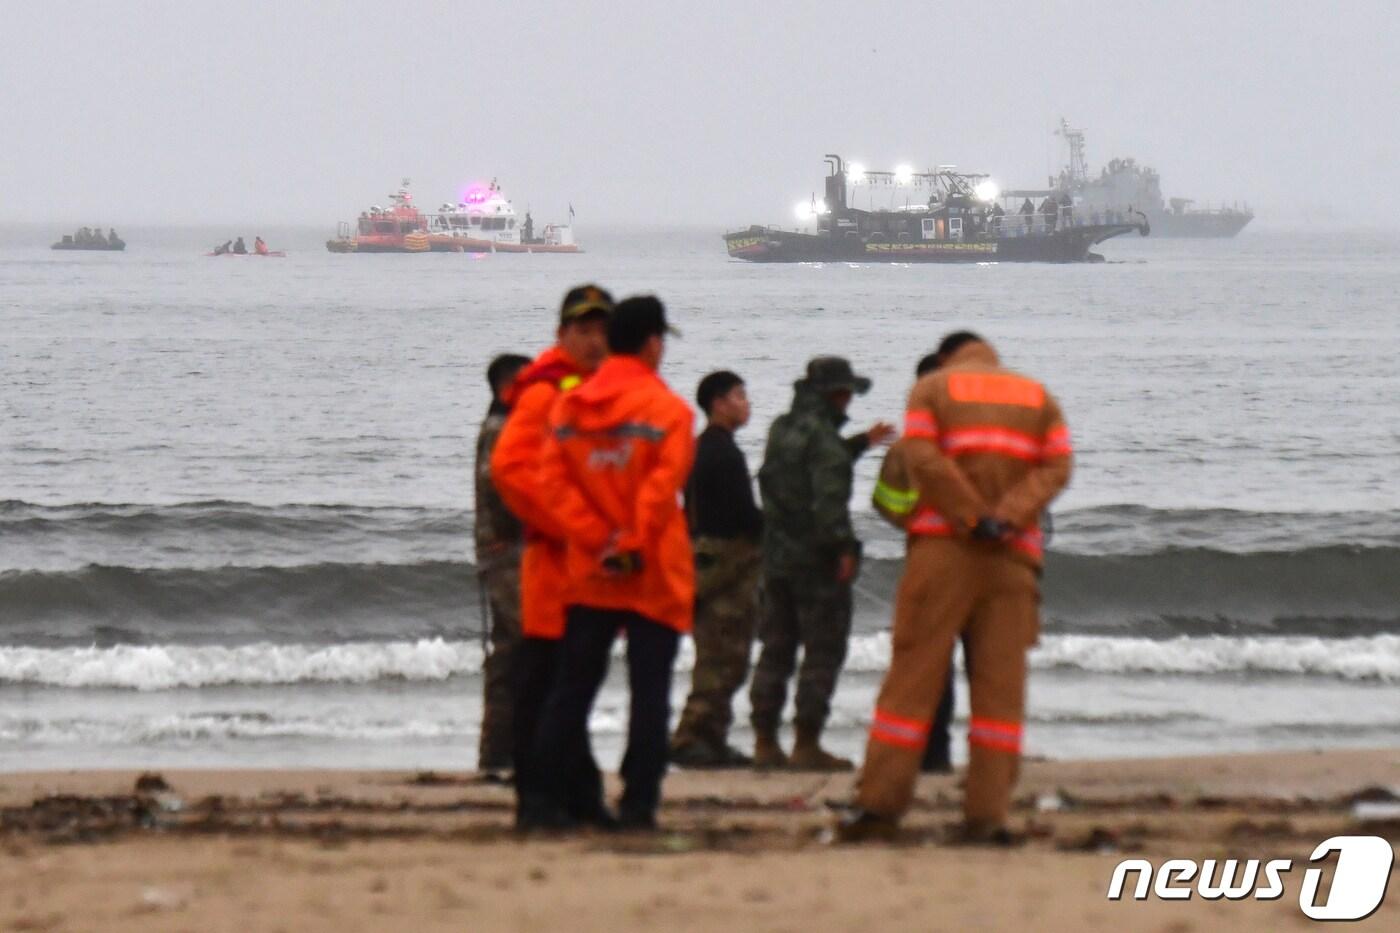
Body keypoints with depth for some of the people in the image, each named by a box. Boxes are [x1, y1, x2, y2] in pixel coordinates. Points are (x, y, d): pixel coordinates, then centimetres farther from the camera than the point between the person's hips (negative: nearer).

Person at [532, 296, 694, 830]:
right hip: (654, 577, -4)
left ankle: (551, 798, 10)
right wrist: (633, 546, -10)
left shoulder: (567, 407, 6)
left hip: (588, 574, 4)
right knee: (649, 693, 1)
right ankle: (637, 804, -3)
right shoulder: (668, 410, -8)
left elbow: (555, 481, -2)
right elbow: (662, 488, -17)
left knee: (573, 689, 11)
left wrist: (598, 542, -6)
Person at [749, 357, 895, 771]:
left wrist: (861, 442, 33)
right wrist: (843, 547, -21)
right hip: (816, 558, -8)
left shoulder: (782, 430, 13)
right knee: (823, 651, -3)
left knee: (775, 648, 13)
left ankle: (765, 741, 13)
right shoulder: (821, 435, -14)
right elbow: (830, 496, -23)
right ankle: (807, 744, -5)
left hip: (777, 554, 8)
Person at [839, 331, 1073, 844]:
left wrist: (973, 516, -10)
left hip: (942, 546, -2)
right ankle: (987, 814, -4)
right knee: (1000, 681, 1)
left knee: (914, 672, -1)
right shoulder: (1039, 397, 16)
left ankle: (880, 802, -3)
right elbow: (1057, 467, 2)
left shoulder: (931, 388, 9)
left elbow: (924, 459, -8)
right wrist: (1007, 517, -9)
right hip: (1014, 554, 2)